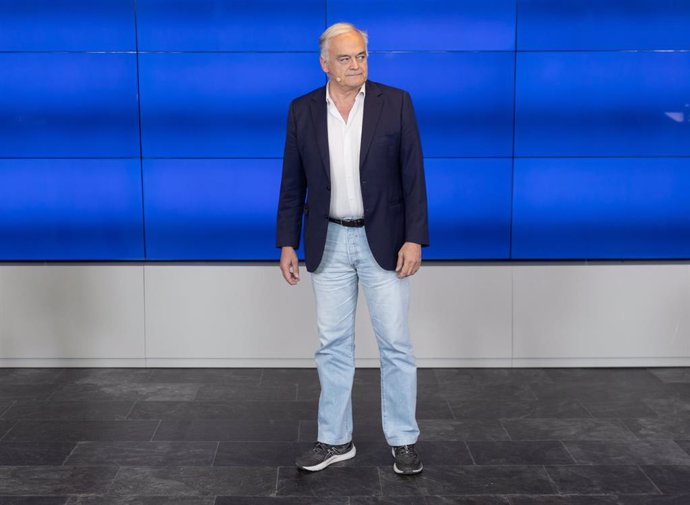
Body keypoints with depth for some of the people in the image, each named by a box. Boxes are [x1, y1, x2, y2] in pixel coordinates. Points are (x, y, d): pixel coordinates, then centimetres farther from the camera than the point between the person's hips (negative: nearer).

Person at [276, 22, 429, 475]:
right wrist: (287, 245, 1)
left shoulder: (396, 102, -4)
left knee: (396, 344, 3)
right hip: (329, 243, 2)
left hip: (384, 240, -2)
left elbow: (413, 176, -6)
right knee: (333, 345, 9)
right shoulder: (303, 110, 2)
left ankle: (404, 440, 17)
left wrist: (414, 240, -12)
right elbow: (293, 184, 5)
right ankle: (335, 439, 21)